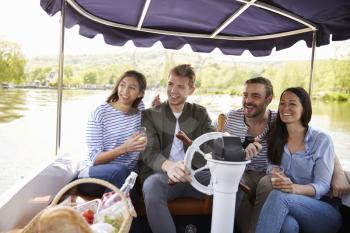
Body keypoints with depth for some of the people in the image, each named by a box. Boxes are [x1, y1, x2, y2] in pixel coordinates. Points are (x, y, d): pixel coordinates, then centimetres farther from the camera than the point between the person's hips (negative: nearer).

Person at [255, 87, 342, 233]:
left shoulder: (322, 140, -2)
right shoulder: (276, 138, 10)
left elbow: (323, 186, -7)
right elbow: (272, 171, 7)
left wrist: (295, 188, -28)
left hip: (323, 211, -2)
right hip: (286, 207, 2)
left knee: (279, 196, -34)